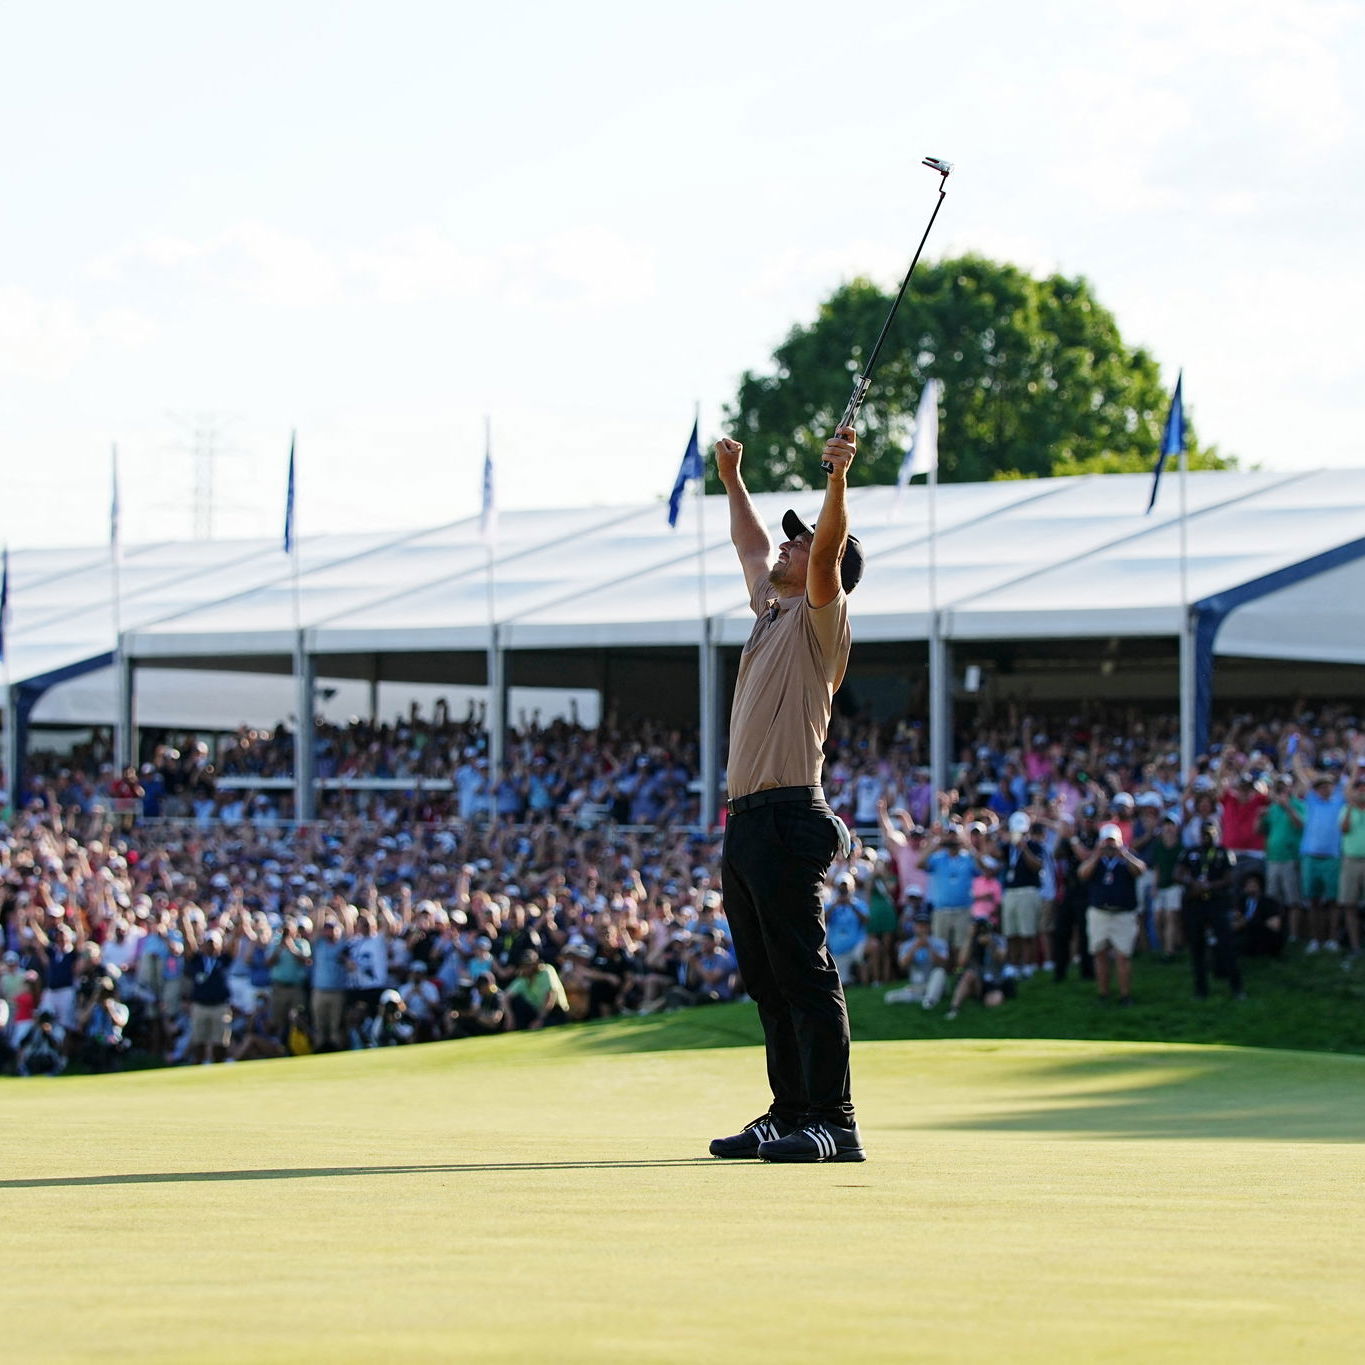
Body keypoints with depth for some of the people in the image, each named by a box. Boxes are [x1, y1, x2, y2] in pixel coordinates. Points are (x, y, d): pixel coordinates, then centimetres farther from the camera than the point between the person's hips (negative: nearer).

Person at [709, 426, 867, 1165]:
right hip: (745, 820, 10)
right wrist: (732, 480, 45)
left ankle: (833, 1124, -12)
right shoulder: (770, 611, 21)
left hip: (786, 818, -10)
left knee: (806, 977, -11)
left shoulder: (820, 619, -2)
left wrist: (837, 479, -34)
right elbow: (752, 547, 38)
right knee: (768, 985, 11)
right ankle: (788, 1114, 15)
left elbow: (828, 552, -21)